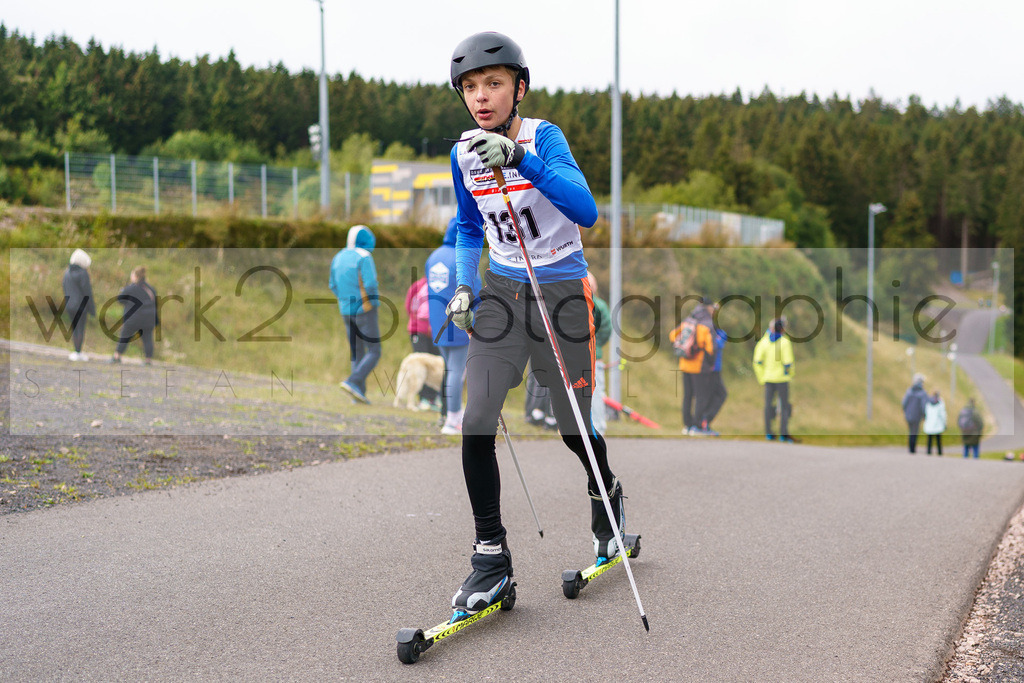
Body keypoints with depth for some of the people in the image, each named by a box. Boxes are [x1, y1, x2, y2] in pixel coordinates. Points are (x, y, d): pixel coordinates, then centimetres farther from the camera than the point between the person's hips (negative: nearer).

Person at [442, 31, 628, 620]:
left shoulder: (543, 137, -17)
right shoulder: (465, 153, 0)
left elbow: (587, 212, -33)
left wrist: (520, 160, -43)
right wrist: (465, 286, 4)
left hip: (561, 290, -4)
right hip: (501, 290, 4)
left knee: (574, 429, 7)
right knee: (476, 426, -10)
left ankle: (607, 493, 41)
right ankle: (492, 558, 1)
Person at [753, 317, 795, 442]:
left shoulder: (764, 341, -1)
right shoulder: (785, 342, -13)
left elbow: (757, 361, -1)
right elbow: (788, 362, -16)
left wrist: (761, 378, 8)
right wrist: (790, 374, 4)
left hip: (768, 378, 4)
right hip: (782, 378, -4)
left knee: (768, 405, 9)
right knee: (784, 405, 5)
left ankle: (768, 433, 10)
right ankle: (783, 434, 1)